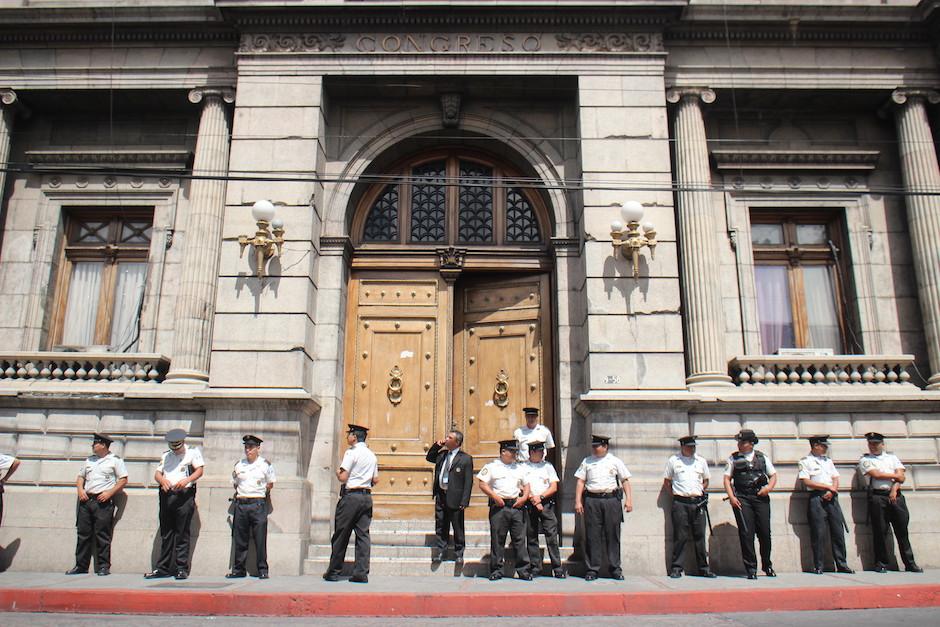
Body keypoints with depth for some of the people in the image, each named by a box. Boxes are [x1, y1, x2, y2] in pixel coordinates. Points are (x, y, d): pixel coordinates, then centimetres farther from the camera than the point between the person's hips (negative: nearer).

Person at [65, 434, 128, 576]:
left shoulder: (115, 460, 2)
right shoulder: (89, 460, 20)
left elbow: (123, 479, -2)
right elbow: (80, 477, 23)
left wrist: (109, 493, -12)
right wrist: (80, 489, 3)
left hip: (103, 501, -6)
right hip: (86, 500, 6)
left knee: (102, 535, -5)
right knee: (83, 534, 5)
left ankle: (103, 566, 0)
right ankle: (81, 566, 12)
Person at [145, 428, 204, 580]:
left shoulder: (193, 452, 6)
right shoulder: (165, 456, 22)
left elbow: (200, 470, -4)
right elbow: (157, 474, 13)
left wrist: (187, 480, -20)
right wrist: (162, 480, -10)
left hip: (184, 495, -5)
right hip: (166, 496, 5)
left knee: (182, 534, -3)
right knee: (166, 534, 8)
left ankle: (182, 568, 1)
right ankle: (163, 568, 15)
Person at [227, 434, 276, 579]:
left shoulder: (265, 464, 3)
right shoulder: (239, 465, 12)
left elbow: (270, 484, 9)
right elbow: (235, 483, 22)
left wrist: (261, 493, 3)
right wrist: (240, 494, 11)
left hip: (258, 504, -3)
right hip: (241, 504, 3)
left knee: (260, 539, -4)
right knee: (239, 539, 6)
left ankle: (262, 570, 3)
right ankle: (238, 570, 16)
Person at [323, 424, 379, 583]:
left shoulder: (351, 452, -9)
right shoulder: (372, 455, 12)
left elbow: (343, 477, -14)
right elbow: (375, 480, 13)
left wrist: (337, 472, 6)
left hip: (351, 496, -6)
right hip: (367, 497, 6)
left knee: (341, 534, 4)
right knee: (363, 534, 5)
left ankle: (334, 572, 13)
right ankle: (361, 573, 3)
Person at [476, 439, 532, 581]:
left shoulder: (519, 468, 18)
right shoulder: (491, 466, 4)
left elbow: (526, 485, 22)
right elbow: (482, 483, -2)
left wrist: (524, 497, 3)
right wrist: (494, 496, -11)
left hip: (516, 506, 4)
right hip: (499, 506, -3)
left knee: (519, 539, 3)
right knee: (497, 539, 0)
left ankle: (523, 570, 8)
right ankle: (496, 570, 9)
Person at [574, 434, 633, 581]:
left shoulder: (615, 462, 9)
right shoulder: (586, 461, 12)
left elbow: (625, 481, 8)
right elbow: (580, 482, 10)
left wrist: (628, 499, -3)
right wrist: (578, 501, 2)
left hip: (612, 499, 0)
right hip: (592, 500, 1)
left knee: (613, 535, 3)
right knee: (592, 536, 0)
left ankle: (615, 569, 13)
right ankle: (591, 569, 7)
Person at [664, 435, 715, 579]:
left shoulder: (701, 461, 12)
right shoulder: (673, 461, 4)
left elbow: (706, 480, 22)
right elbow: (666, 481, 11)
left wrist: (700, 492, 10)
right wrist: (675, 494, 2)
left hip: (698, 502, 3)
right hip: (680, 503, -3)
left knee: (700, 536, 5)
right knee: (680, 536, -2)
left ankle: (703, 568, 14)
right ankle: (676, 568, 4)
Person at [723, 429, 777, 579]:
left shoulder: (762, 457, 13)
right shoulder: (733, 458, 9)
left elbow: (773, 475, 17)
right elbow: (727, 478, 6)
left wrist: (768, 487, -2)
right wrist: (732, 497, -5)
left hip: (761, 498, 1)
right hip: (741, 499, -1)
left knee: (765, 532, 2)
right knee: (746, 533, -5)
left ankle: (767, 566, 24)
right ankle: (751, 569, 5)